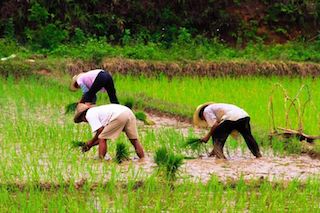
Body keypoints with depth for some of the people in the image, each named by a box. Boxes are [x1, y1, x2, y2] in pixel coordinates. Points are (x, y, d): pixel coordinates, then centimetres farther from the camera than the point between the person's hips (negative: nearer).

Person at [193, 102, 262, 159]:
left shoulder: (207, 110, 14)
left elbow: (215, 124, -4)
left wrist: (208, 136, 9)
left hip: (232, 118, -8)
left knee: (216, 136, 8)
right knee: (248, 136, 28)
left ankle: (220, 157, -3)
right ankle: (258, 155, 37)